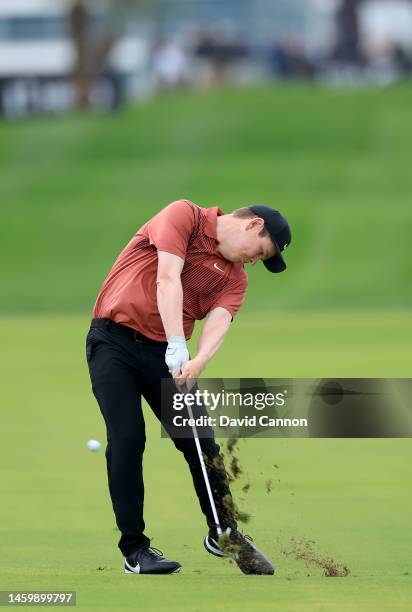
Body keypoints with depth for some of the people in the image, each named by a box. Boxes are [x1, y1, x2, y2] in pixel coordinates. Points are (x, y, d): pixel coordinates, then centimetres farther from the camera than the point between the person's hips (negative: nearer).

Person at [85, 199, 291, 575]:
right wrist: (178, 344, -28)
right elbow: (167, 278, -19)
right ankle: (134, 550, -4)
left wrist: (198, 363, -30)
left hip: (166, 352, 5)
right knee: (127, 440, -10)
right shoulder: (185, 216, -7)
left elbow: (219, 321, -9)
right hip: (114, 339, -5)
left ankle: (223, 533, 19)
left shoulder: (236, 277, 9)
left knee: (201, 442, 0)